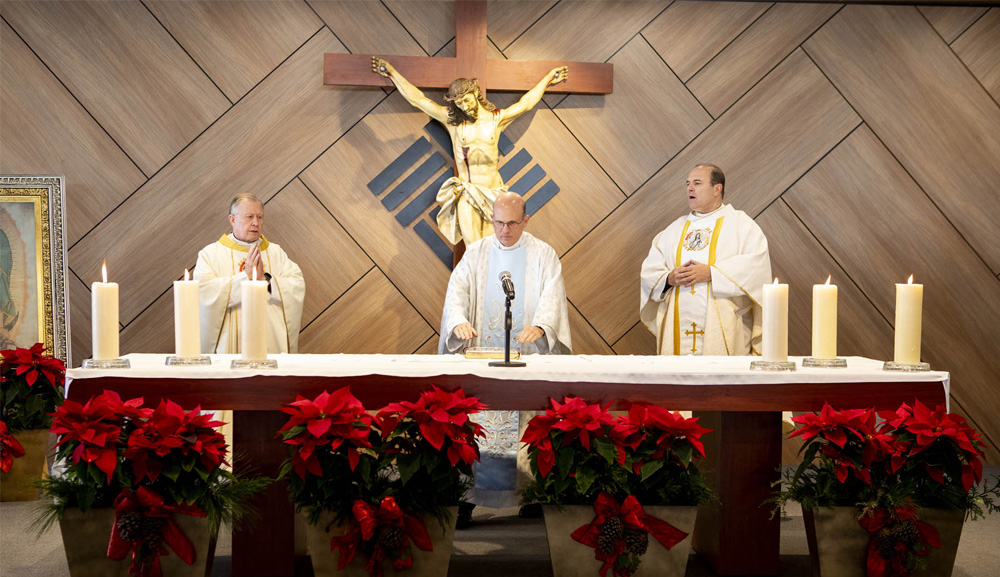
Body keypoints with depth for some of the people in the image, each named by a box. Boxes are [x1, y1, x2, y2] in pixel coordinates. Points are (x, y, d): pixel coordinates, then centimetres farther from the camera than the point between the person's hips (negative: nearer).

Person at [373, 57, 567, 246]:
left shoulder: (496, 118, 5)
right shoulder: (453, 120, 2)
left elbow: (525, 103, 18)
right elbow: (418, 99, 5)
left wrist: (548, 78, 24)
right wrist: (392, 73, 7)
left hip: (493, 194, 1)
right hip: (466, 196, -1)